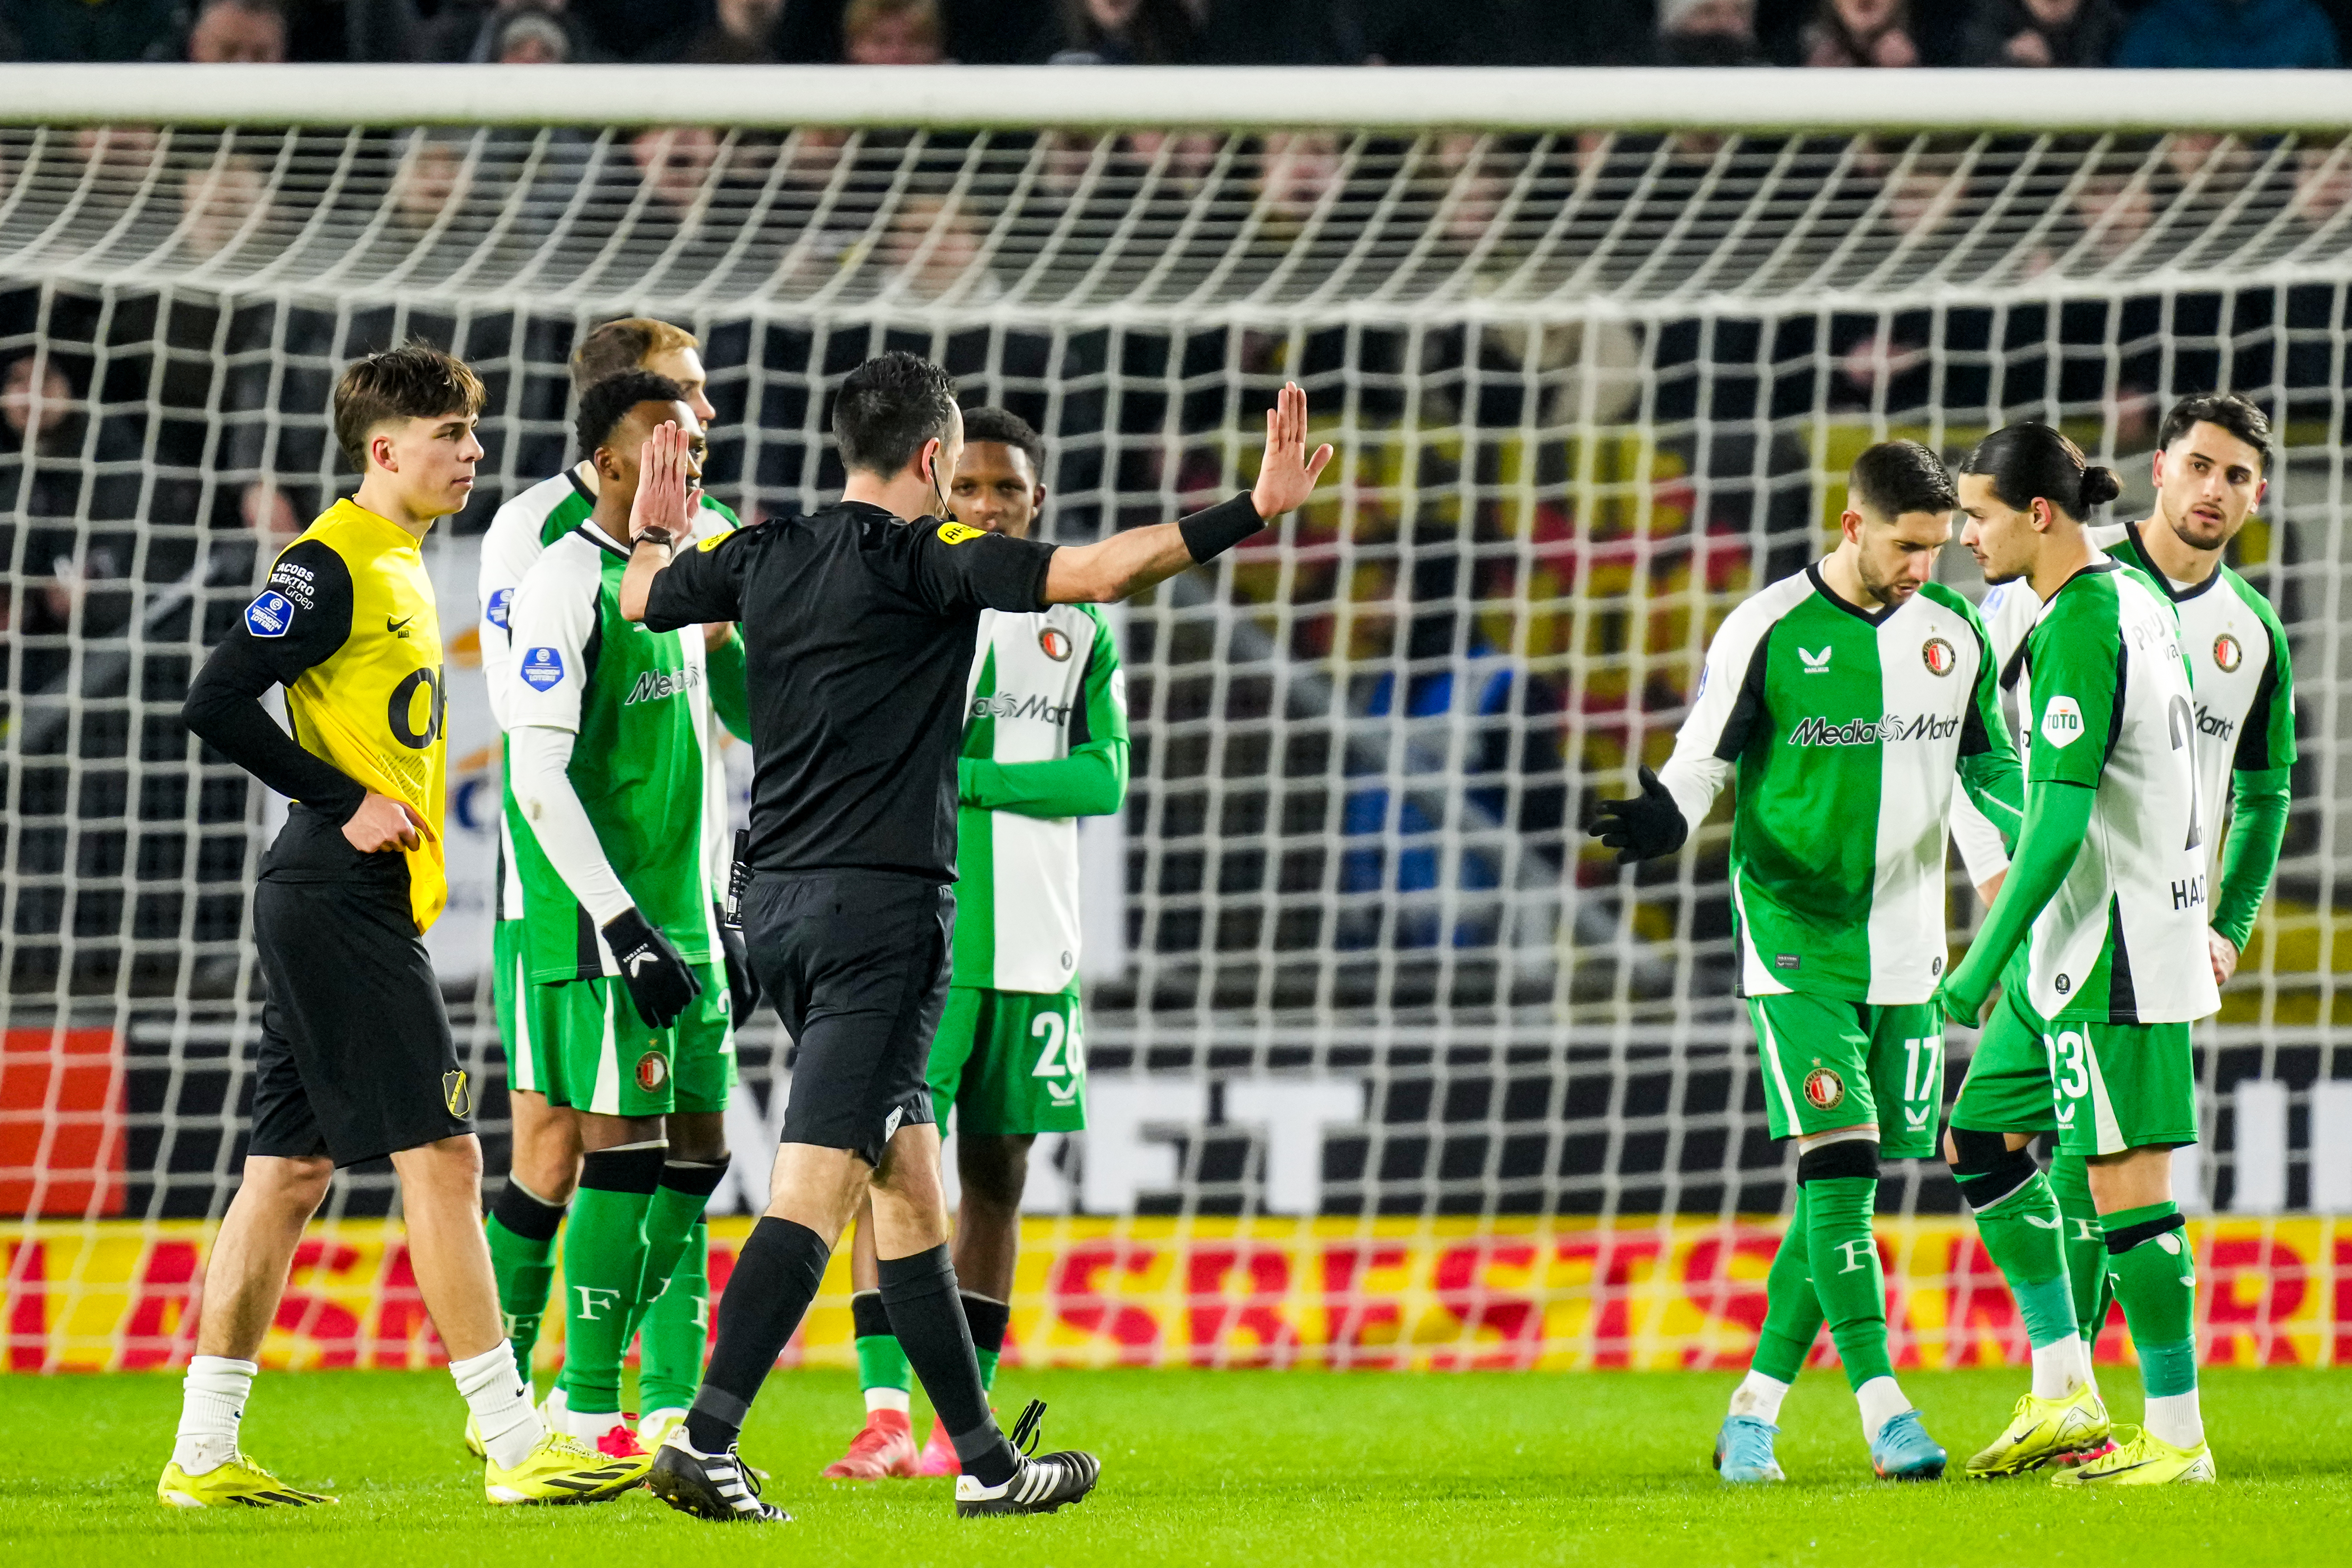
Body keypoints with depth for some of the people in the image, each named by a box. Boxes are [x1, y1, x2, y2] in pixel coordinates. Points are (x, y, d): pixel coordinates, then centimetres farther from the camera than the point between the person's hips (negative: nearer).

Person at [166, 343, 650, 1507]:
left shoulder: (398, 569, 18)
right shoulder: (333, 566, -11)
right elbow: (216, 702, -18)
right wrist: (346, 806, -17)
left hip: (359, 908, 10)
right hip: (341, 901, -10)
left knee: (291, 1169, 9)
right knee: (439, 1154, -10)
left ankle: (204, 1454, 10)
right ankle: (515, 1445, -11)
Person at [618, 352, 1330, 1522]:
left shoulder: (763, 558, 9)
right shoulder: (924, 559, -10)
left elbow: (638, 598, 28)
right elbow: (1092, 573, -19)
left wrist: (654, 534, 50)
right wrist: (1253, 513, -17)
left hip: (773, 901, 8)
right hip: (880, 908, -8)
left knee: (908, 1175, 13)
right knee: (814, 1187, -12)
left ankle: (983, 1457, 17)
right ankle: (705, 1440, -22)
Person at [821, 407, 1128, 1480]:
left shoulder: (1080, 627, 10)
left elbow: (1105, 778, 0)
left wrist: (966, 777, -11)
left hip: (1029, 947, 3)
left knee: (996, 1176, 7)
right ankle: (886, 1418, -15)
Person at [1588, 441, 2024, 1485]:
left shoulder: (1953, 632, 6)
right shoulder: (1768, 631, -8)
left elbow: (1989, 768, 16)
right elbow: (1701, 763, -3)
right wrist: (1659, 822, -24)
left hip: (1905, 953, 5)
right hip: (1798, 949, -5)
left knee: (1850, 1186, 5)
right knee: (1838, 1165, -16)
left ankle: (1754, 1413, 15)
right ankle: (1885, 1415, -20)